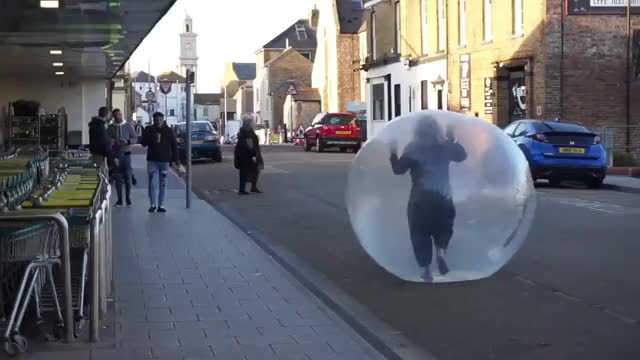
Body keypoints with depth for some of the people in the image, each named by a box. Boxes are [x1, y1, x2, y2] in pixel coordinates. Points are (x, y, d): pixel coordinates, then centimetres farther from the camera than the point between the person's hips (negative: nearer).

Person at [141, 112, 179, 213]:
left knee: (163, 184, 3)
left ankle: (161, 205, 8)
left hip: (164, 160, 0)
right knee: (152, 183, -2)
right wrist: (153, 139, -18)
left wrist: (174, 158, -3)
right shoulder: (149, 130, 2)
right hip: (152, 160, 0)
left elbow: (174, 145, 4)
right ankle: (153, 204, 6)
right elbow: (143, 143, -2)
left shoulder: (168, 131, 1)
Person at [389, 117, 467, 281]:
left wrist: (393, 154, 6)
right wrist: (452, 139, 24)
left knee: (420, 234, 8)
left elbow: (398, 169, -7)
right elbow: (462, 155, 20)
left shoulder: (413, 149, -8)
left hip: (420, 198, -2)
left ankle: (426, 269, 5)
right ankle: (440, 251, -6)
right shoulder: (445, 147, 2)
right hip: (443, 196, 2)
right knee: (444, 228, 22)